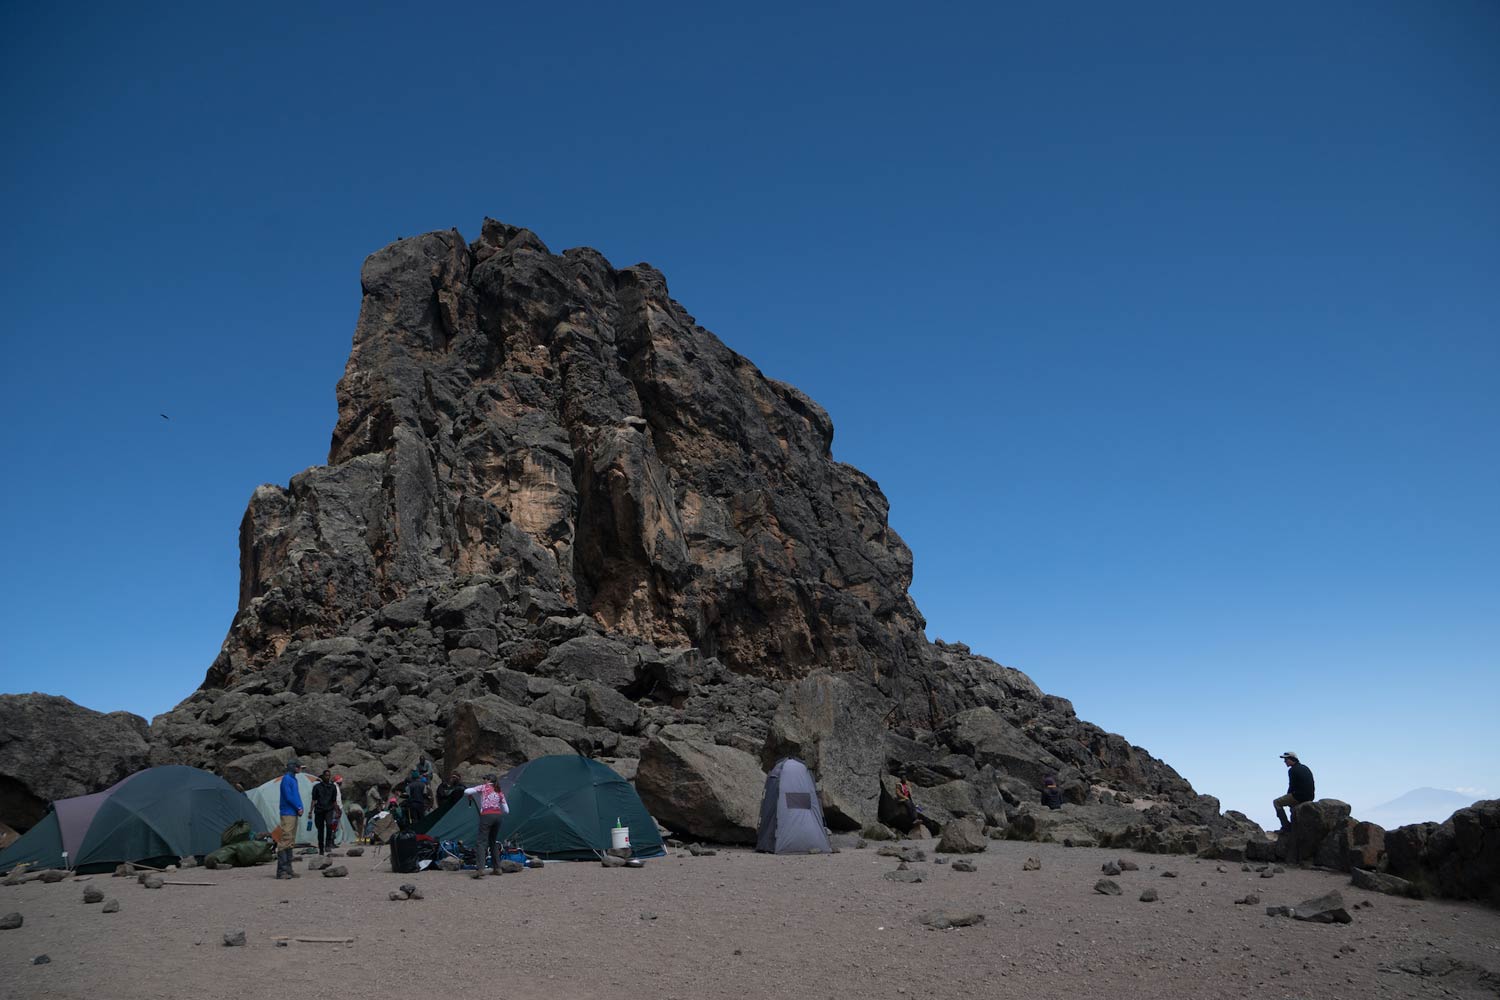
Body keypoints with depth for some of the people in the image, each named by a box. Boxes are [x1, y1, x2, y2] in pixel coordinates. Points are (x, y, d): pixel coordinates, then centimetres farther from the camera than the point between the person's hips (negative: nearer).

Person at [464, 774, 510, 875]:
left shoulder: (484, 787, 11)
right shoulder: (500, 792, 22)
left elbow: (466, 791, 2)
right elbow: (506, 810, 21)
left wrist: (470, 796, 24)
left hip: (487, 815, -5)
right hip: (498, 816, 5)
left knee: (481, 842, -7)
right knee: (493, 842, 19)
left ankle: (480, 868, -21)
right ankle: (497, 868, 18)